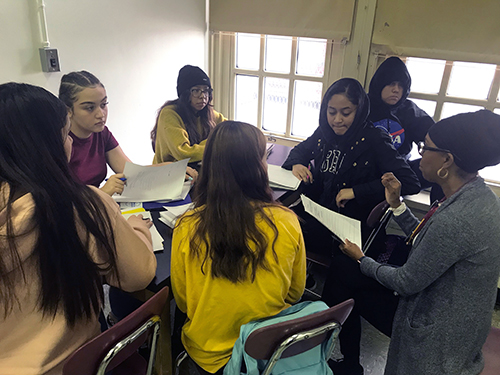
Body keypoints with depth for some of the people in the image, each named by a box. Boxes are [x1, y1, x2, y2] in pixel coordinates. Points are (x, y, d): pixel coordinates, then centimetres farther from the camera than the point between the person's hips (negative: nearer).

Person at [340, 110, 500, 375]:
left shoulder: (454, 220, -34)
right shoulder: (478, 195, -5)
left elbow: (406, 283, -22)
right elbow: (427, 242, 4)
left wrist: (362, 260, -7)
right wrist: (396, 204, 0)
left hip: (437, 337, -8)